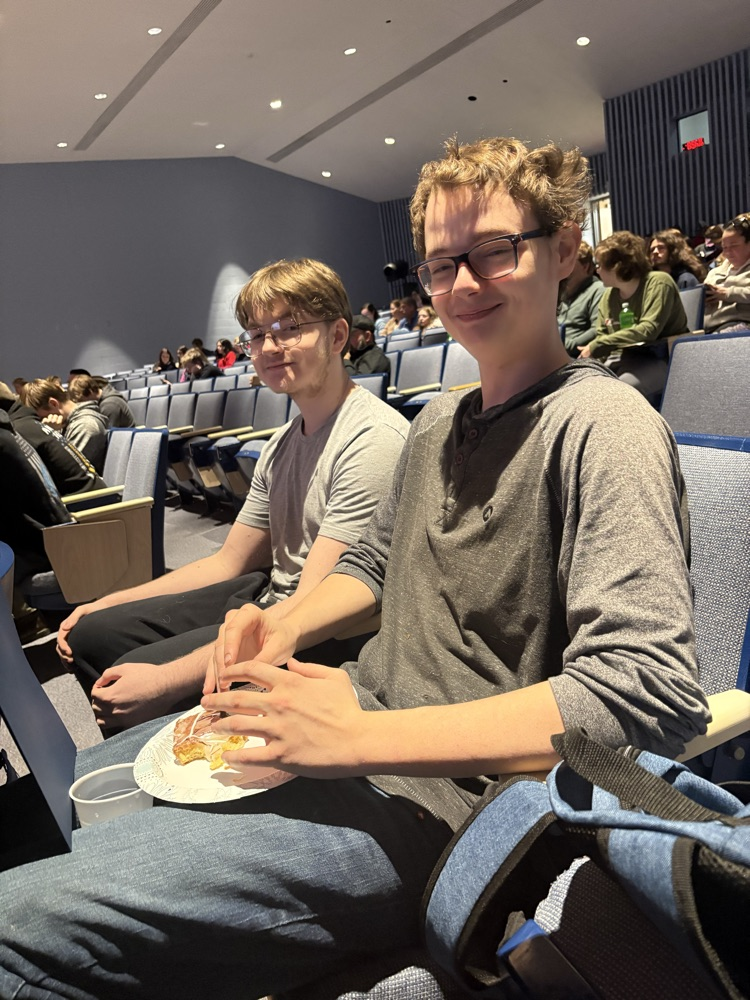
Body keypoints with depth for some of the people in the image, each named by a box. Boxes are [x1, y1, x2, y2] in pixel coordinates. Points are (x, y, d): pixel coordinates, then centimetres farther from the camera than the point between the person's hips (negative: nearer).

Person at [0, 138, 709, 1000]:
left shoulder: (601, 425, -16)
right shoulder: (437, 421, 11)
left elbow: (648, 697, -25)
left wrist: (358, 738, -27)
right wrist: (289, 627, 1)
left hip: (434, 796, -9)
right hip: (357, 716, 9)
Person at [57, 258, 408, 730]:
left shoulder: (374, 439, -21)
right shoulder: (283, 444, 10)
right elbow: (228, 563, 16)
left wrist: (166, 679, -27)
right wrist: (106, 604, 8)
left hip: (332, 637, -9)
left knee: (138, 680, -21)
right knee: (90, 633, 5)